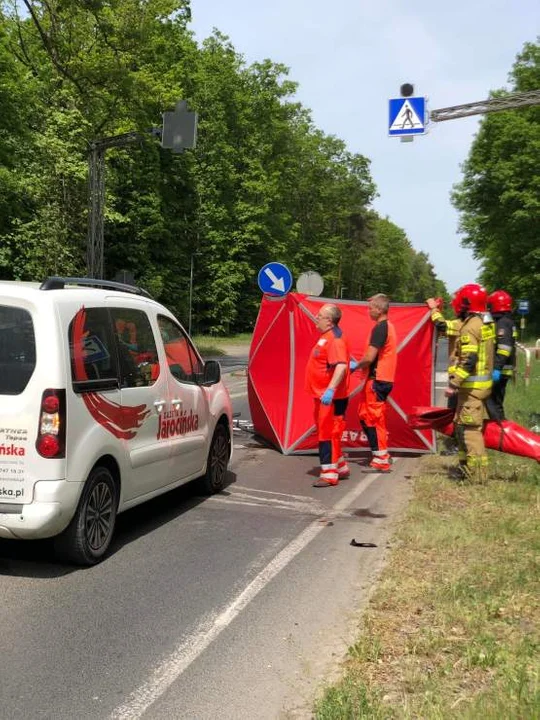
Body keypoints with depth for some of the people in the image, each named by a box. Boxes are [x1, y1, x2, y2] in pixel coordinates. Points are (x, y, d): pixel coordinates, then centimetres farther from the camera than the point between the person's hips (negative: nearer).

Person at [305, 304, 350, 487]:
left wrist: (330, 390, -39)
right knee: (325, 432, 17)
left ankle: (329, 474, 0)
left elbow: (341, 366, -32)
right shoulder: (327, 337, 13)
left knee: (328, 433, -6)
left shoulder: (334, 339, -20)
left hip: (330, 398, -11)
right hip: (322, 395, 11)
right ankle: (340, 468, 28)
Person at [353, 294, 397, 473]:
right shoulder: (388, 326, 15)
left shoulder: (379, 328, -16)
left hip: (377, 379, -10)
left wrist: (355, 366, -4)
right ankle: (382, 454, 20)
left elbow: (370, 357, -21)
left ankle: (381, 461, 1)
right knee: (366, 415, 16)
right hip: (385, 378, 10)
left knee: (372, 418, -3)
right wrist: (361, 365, 12)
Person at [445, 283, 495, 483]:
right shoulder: (486, 324, 13)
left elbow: (468, 360, -24)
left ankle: (477, 473, -4)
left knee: (470, 429, -6)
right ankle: (466, 467, 26)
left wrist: (453, 384, -23)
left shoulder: (470, 327, -17)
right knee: (462, 426, 18)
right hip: (483, 382, 10)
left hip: (472, 385, -10)